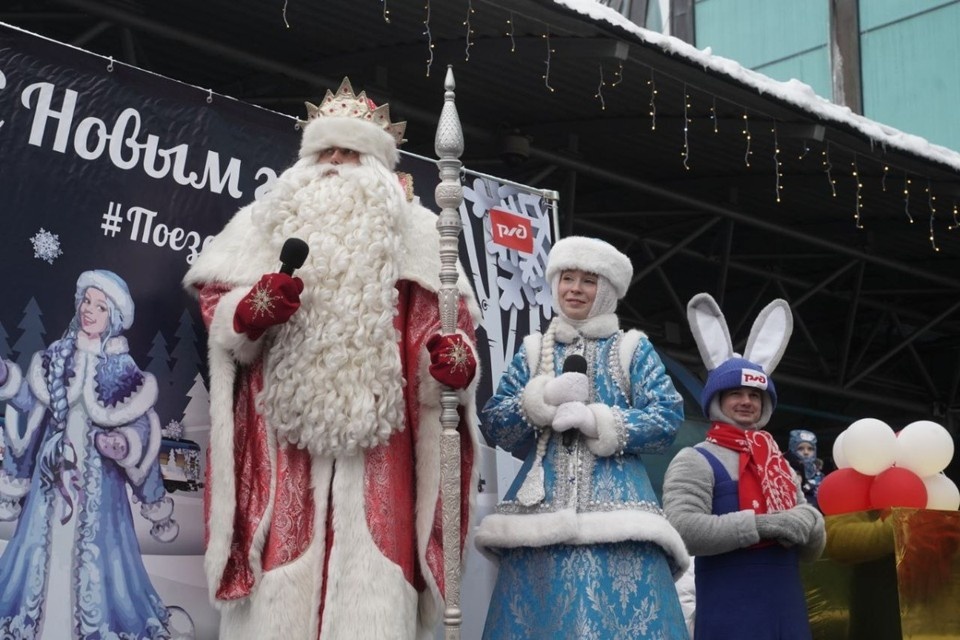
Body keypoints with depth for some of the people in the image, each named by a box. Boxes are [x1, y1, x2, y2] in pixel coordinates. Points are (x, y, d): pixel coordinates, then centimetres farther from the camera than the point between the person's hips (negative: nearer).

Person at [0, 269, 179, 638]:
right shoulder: (57, 355, 3)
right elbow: (31, 401, 2)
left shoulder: (122, 368, -6)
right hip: (55, 465, 3)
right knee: (45, 542, 9)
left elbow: (141, 426, -6)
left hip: (97, 474, -3)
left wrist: (124, 444, -24)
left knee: (94, 547, 1)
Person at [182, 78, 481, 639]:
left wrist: (453, 355, -14)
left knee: (370, 588, -8)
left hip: (374, 434, 0)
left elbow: (442, 316, 8)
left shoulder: (412, 233, 17)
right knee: (281, 584, -6)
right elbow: (215, 302, 12)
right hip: (283, 432, 1)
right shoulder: (266, 222, 20)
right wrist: (250, 310, -10)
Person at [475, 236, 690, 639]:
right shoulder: (533, 351, 16)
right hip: (541, 507, 2)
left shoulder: (633, 349, 11)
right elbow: (494, 425, 8)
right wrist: (544, 399, -9)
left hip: (616, 505, -2)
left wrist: (596, 420, -10)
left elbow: (667, 419, -1)